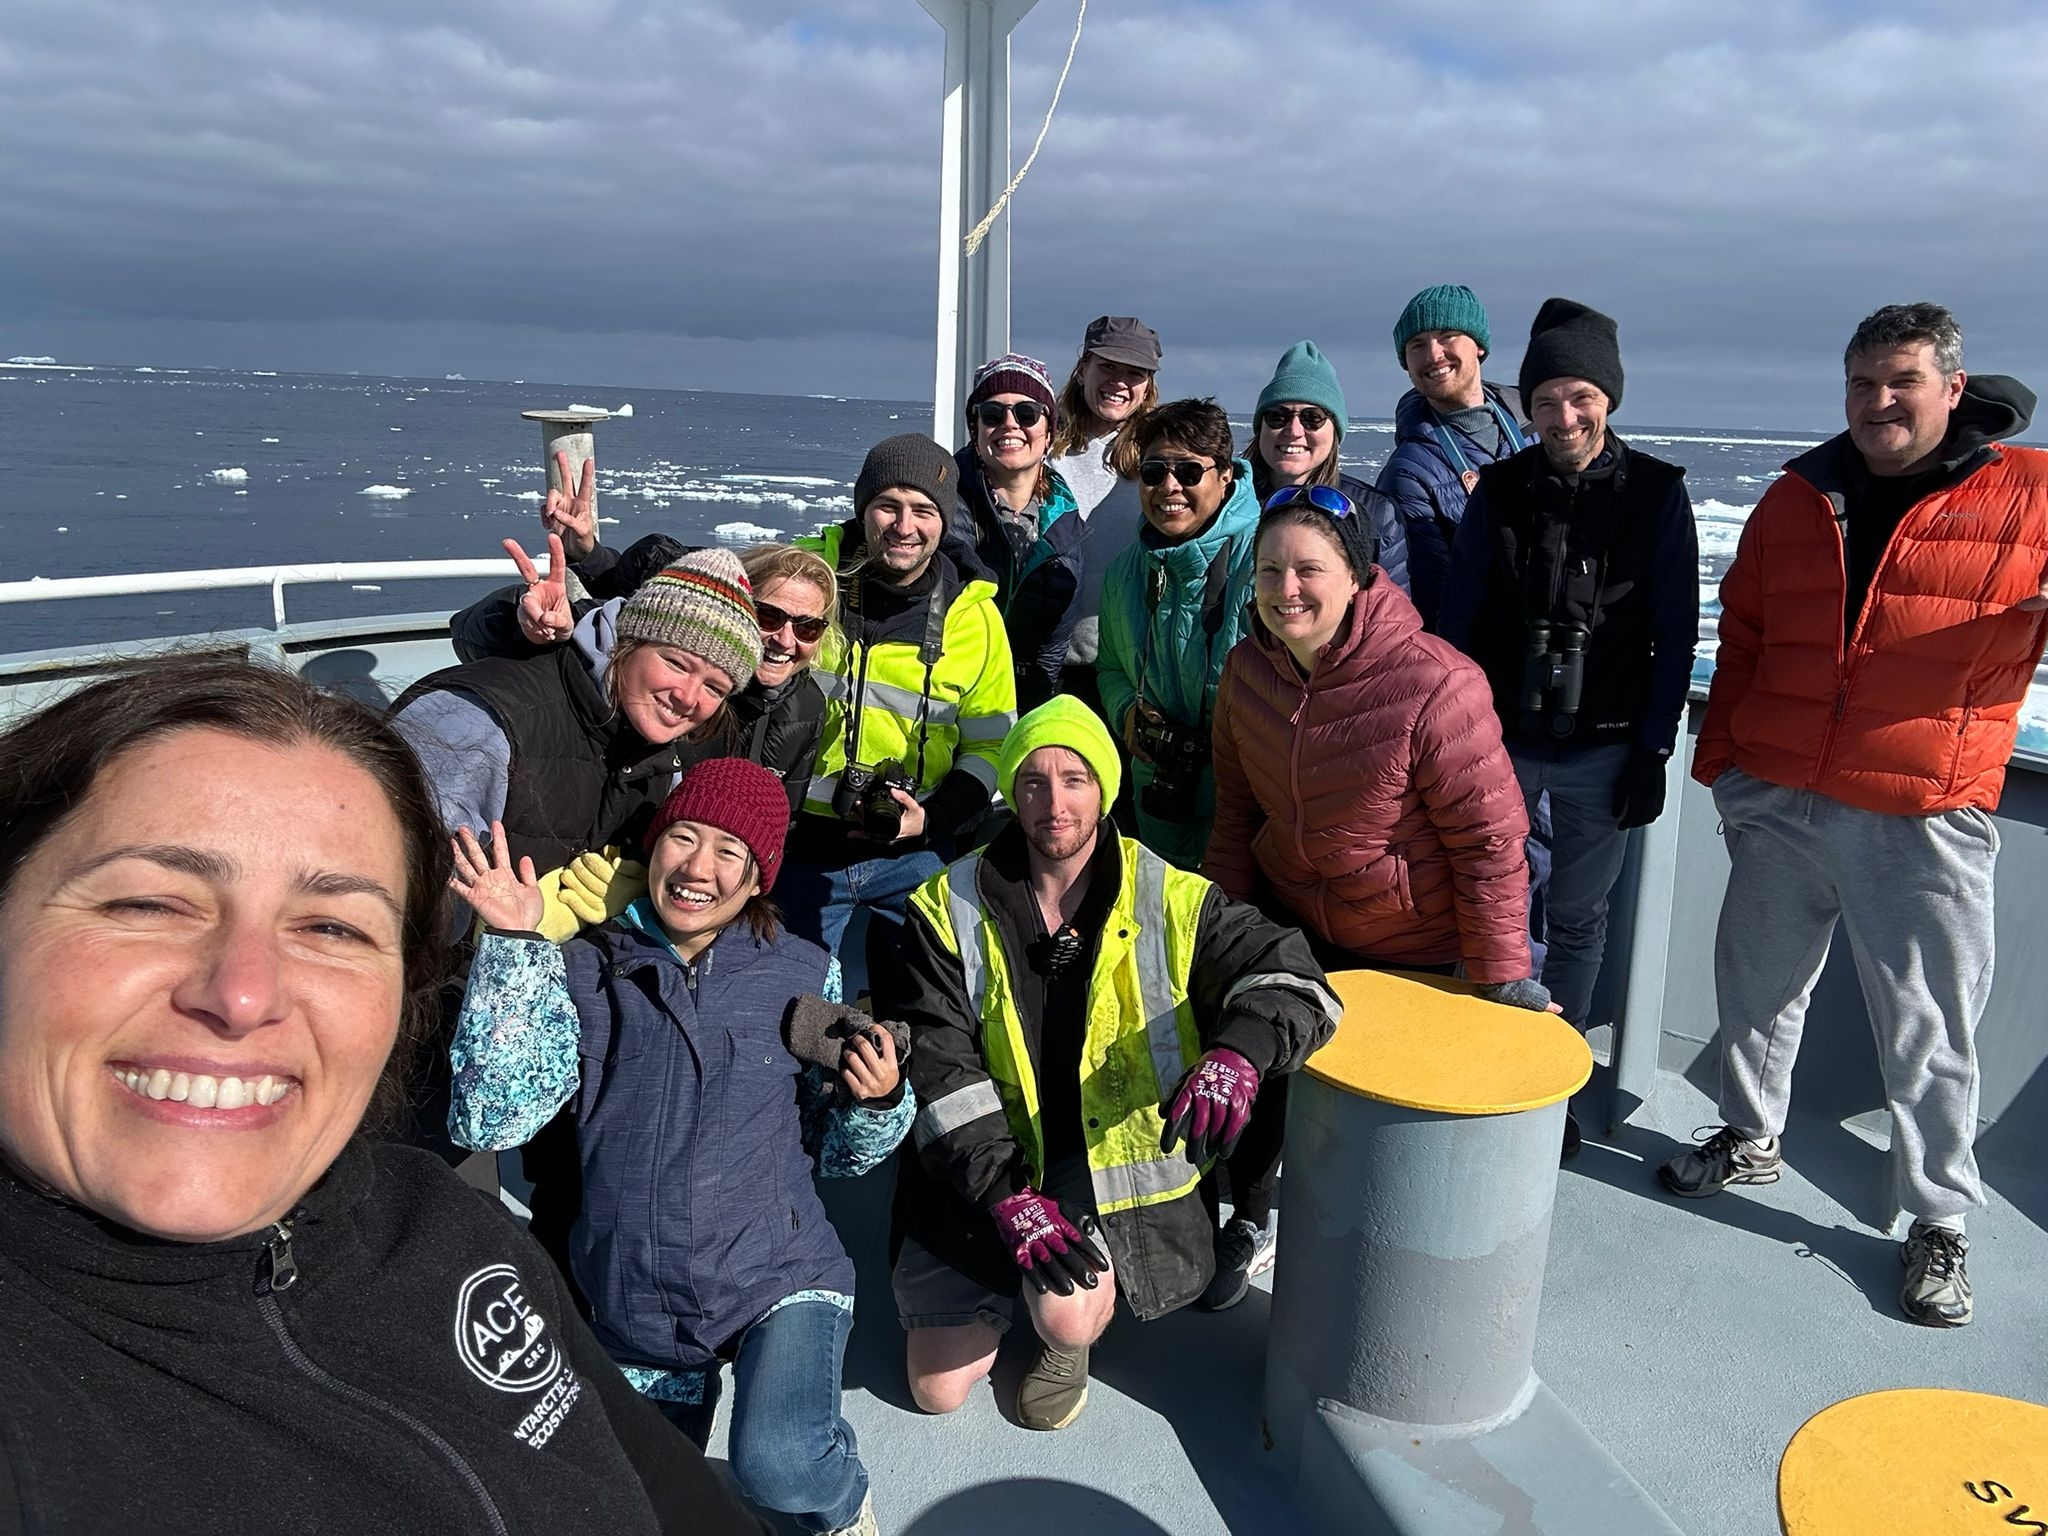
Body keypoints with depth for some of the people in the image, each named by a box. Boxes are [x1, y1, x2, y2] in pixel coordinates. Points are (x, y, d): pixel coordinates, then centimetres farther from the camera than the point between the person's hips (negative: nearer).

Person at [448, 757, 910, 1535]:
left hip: (781, 1277, -2)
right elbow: (485, 1120, -13)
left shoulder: (804, 973, -1)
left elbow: (837, 1151, 7)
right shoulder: (584, 974, -1)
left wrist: (876, 1101, -16)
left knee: (779, 1467, -26)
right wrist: (510, 946, -16)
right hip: (634, 1313, 2)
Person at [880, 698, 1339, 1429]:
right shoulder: (949, 908, -6)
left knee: (1068, 1310, -29)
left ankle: (1067, 1346, 10)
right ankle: (1008, 1282, 35)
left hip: (1125, 1171, -1)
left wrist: (1239, 1051, -35)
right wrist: (1006, 1194, -23)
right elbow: (936, 1064, -11)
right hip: (982, 1177, 2)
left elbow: (1289, 976, -12)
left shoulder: (1173, 902, -6)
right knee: (938, 1390, 4)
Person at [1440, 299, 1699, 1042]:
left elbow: (1675, 635, -1)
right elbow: (1457, 620, 3)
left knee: (1577, 918, 10)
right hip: (1502, 736, 1)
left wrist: (1653, 750, -4)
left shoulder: (1657, 493, -1)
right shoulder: (1498, 489, 2)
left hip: (1602, 749, -1)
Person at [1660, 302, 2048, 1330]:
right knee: (1756, 982, 16)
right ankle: (1750, 1139, 38)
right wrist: (1720, 758, 11)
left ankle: (1939, 1218, 22)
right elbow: (1742, 635, 15)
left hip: (1924, 821, -4)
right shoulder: (1799, 498, 10)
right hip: (1779, 801, 4)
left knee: (1928, 1028, 5)